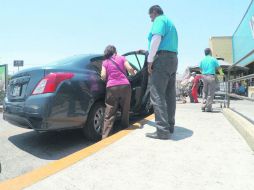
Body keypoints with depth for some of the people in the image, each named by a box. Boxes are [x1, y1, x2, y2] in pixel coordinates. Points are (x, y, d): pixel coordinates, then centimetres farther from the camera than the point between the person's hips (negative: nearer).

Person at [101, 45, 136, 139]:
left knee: (109, 114, 2)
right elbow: (130, 69, 1)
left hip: (112, 87, 0)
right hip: (125, 86, 0)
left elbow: (103, 76, 1)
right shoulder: (122, 58, 13)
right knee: (125, 110, 16)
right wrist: (133, 73, 22)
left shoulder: (105, 62, 13)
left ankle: (105, 137, -1)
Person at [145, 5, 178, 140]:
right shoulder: (170, 23, 29)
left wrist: (150, 60, -15)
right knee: (169, 95, 8)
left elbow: (156, 39, -16)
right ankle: (169, 126, 13)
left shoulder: (159, 20, 1)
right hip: (173, 59, 10)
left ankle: (162, 130, -15)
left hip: (162, 58, -10)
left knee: (157, 95, -13)